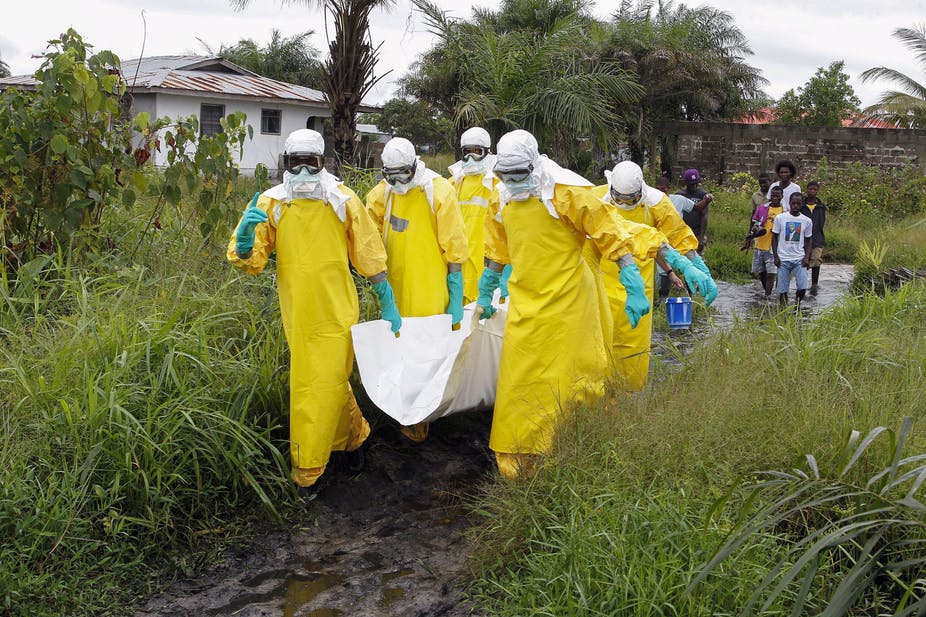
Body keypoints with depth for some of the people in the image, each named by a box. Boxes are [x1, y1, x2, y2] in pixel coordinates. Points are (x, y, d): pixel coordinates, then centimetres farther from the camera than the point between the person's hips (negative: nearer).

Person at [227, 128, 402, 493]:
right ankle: (353, 433, 42)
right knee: (332, 382, 17)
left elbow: (370, 257, 4)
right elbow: (249, 260, -6)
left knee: (324, 387, -1)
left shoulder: (342, 201, -3)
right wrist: (246, 233, -27)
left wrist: (388, 304, 4)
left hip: (336, 313, -2)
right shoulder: (271, 204, -2)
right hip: (298, 316, 2)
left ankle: (306, 472, 11)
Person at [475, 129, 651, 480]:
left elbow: (612, 237, -12)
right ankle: (516, 463, 21)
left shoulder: (566, 191, -14)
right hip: (525, 306, 6)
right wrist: (485, 295, 26)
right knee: (518, 384, 8)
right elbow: (497, 252, 22)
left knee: (568, 383, 1)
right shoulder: (502, 200, 6)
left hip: (567, 304, -6)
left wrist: (635, 290, -14)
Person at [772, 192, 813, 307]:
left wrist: (806, 257, -2)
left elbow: (807, 241, 11)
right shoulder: (780, 218, -1)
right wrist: (776, 256, -3)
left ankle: (797, 305, 17)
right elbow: (774, 237, 4)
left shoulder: (807, 221, 5)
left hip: (799, 259, 1)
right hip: (783, 259, -1)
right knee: (783, 289, 1)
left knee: (802, 287, -9)